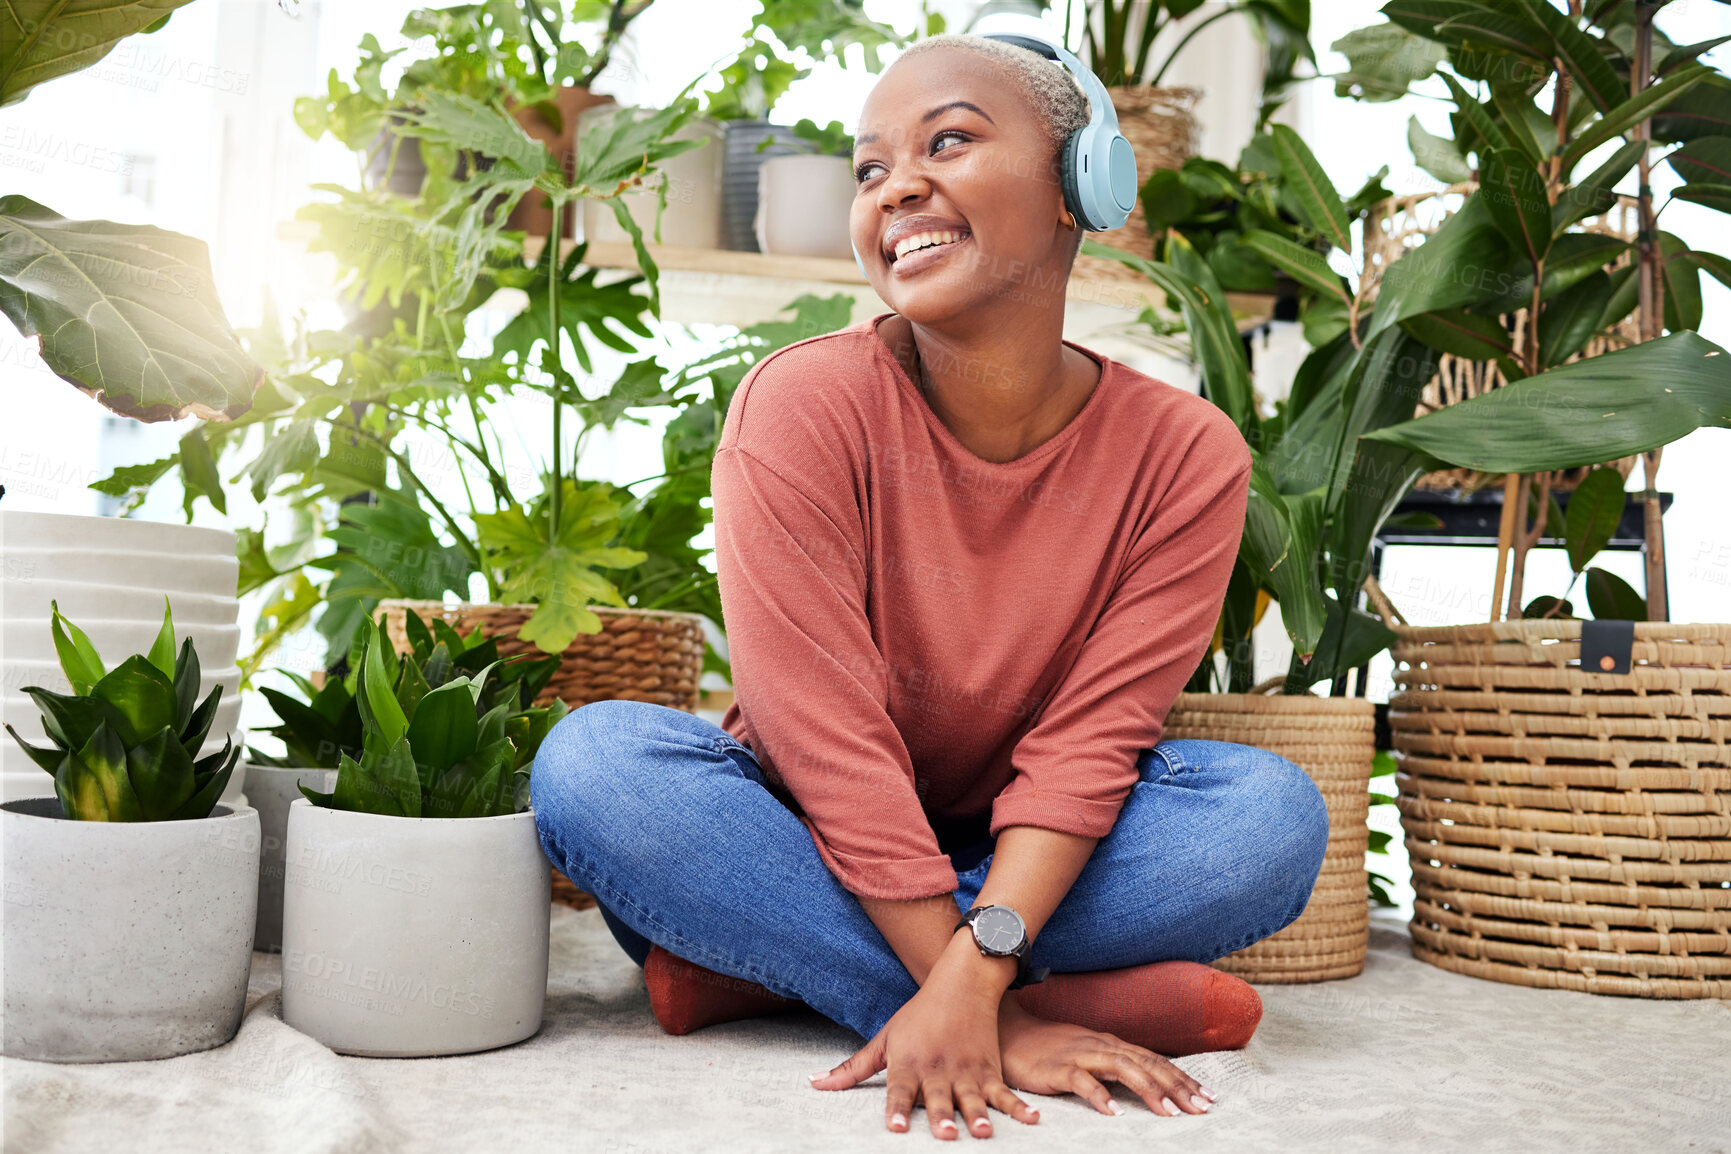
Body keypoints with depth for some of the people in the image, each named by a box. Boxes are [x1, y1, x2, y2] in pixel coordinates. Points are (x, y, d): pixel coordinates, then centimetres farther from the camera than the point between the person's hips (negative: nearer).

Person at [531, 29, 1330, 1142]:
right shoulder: (803, 406, -17)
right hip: (813, 843, -1)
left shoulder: (1186, 455, -12)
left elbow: (1088, 743, -17)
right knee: (594, 763, -28)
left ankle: (751, 961, -23)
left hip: (1020, 868, 1)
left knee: (1274, 812, -24)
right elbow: (831, 744, -22)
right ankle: (1102, 996, -28)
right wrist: (995, 1014, -27)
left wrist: (974, 969, -33)